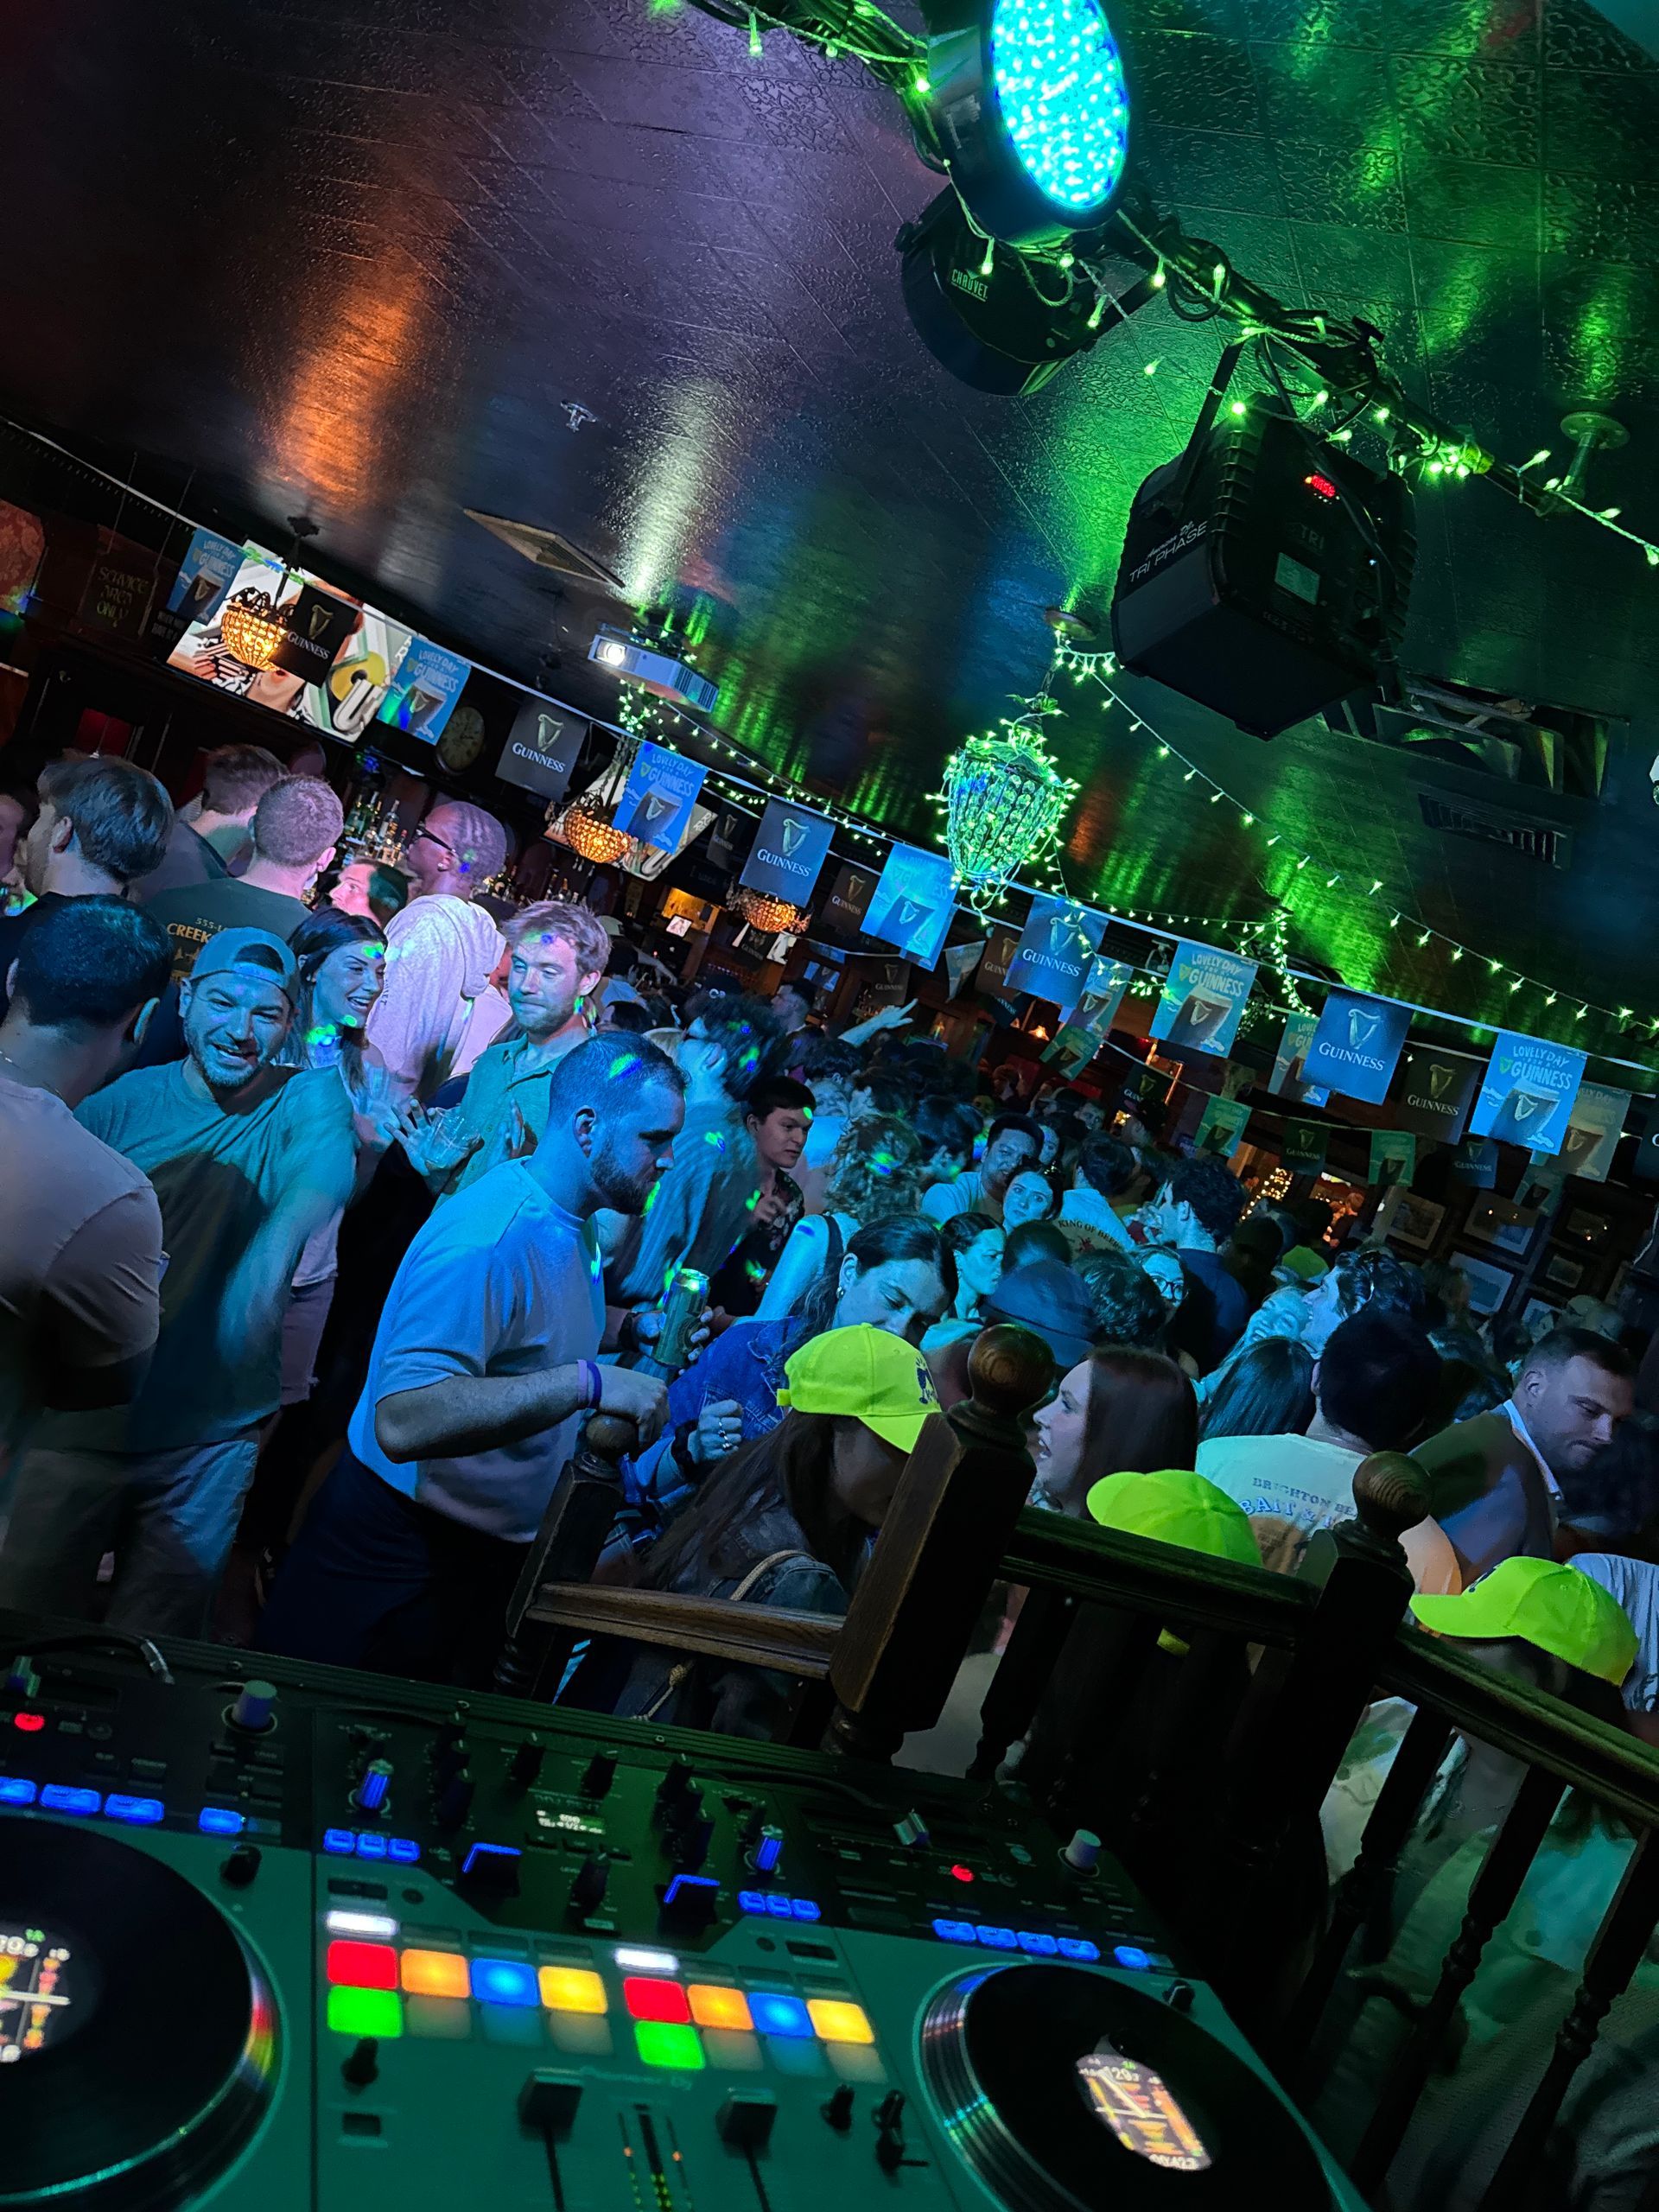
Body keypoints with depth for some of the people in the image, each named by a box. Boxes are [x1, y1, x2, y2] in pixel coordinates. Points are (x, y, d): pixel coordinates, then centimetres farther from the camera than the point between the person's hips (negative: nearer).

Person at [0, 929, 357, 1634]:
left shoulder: (307, 1100, -8)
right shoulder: (120, 1099, -5)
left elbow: (326, 1166, -29)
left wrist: (271, 1256, -46)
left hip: (212, 1440, -1)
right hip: (83, 1418, 1)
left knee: (154, 1644, 17)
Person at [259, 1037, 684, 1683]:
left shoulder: (576, 1227, 4)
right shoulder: (492, 1235, -27)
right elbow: (403, 1421, -38)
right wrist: (587, 1382, -41)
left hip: (487, 1553, 9)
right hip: (398, 1551, -8)